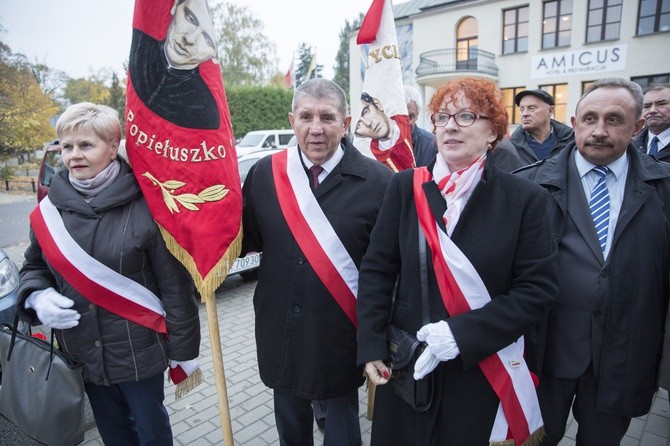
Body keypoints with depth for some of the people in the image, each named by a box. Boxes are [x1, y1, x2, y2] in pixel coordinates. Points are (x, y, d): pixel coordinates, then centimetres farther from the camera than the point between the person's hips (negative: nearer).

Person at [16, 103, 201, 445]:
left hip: (138, 351, -4)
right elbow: (34, 267, 13)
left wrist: (182, 349, -9)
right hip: (81, 352, 4)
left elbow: (174, 283, -13)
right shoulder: (51, 207, -2)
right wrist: (38, 298, -9)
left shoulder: (144, 205, -16)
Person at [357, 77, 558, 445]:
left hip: (485, 370, -1)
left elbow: (538, 289, -10)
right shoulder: (404, 187, -4)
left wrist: (463, 333, -19)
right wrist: (371, 345, -8)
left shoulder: (525, 199, -7)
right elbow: (376, 270, -2)